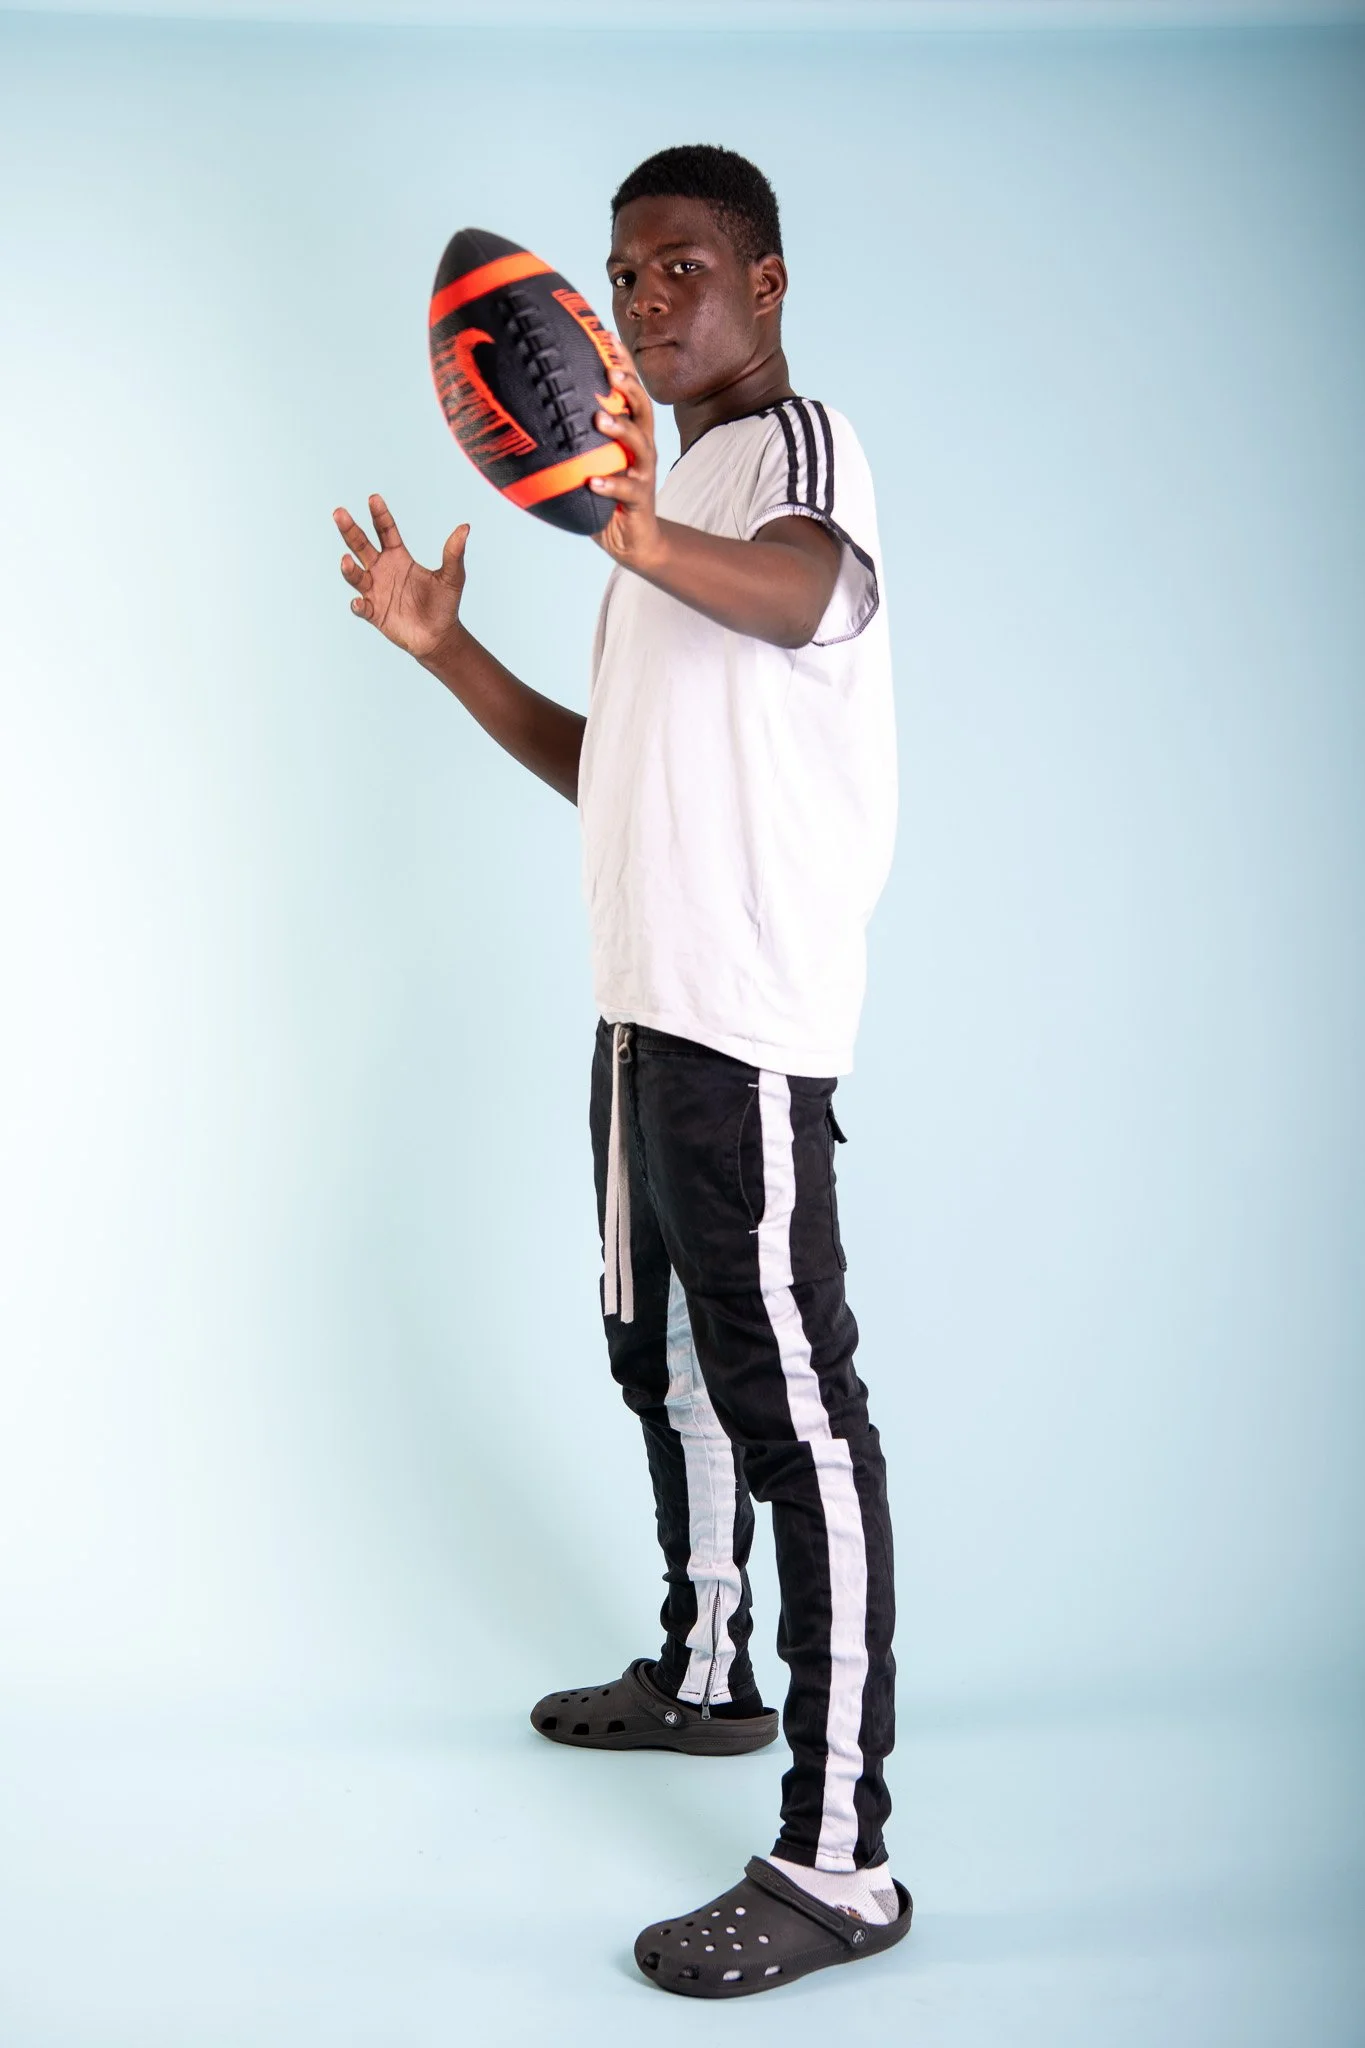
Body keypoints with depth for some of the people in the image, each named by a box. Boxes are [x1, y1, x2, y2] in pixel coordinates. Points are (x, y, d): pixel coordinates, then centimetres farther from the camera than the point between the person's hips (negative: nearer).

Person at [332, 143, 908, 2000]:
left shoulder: (802, 437, -7)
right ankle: (704, 1671, 41)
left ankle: (839, 1859, -4)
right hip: (647, 1005, 10)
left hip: (751, 1022, -10)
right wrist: (449, 651, 15)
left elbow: (811, 588, -34)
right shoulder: (673, 487, 22)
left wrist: (664, 546, -55)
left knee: (793, 1403, -9)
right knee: (665, 1357, 22)